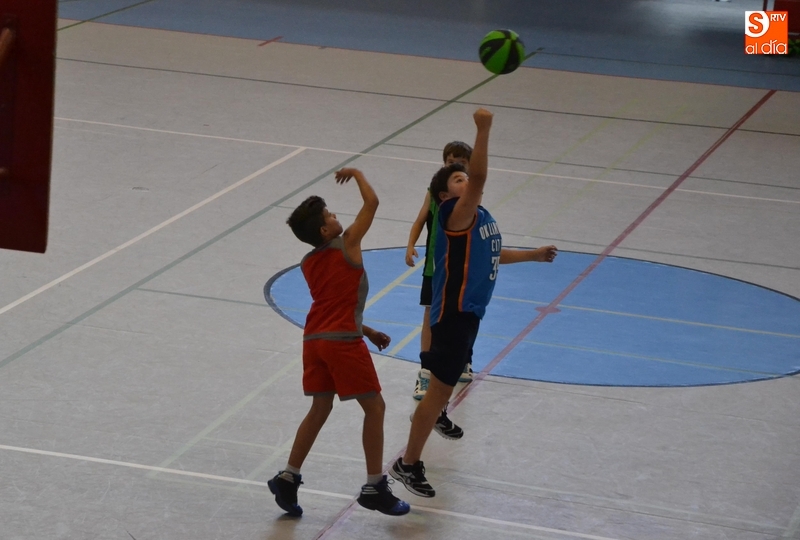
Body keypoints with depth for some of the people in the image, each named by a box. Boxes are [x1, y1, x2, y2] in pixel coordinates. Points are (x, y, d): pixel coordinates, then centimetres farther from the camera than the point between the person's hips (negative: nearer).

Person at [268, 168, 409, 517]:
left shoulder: (308, 263, 14)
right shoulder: (347, 245, -6)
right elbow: (372, 202, 0)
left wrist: (366, 331, 25)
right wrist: (356, 174, 16)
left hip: (315, 339, 7)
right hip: (343, 342, -7)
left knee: (320, 409, 18)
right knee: (374, 407, 4)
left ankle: (288, 479, 15)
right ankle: (374, 488, 5)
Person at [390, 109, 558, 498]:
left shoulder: (480, 216, 10)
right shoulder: (457, 215, -18)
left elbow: (490, 253, 29)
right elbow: (479, 177, -35)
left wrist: (533, 255, 36)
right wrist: (483, 129, -41)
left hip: (468, 312, 9)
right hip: (454, 313, -9)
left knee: (445, 381, 24)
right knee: (440, 388, -6)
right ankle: (408, 465, -1)